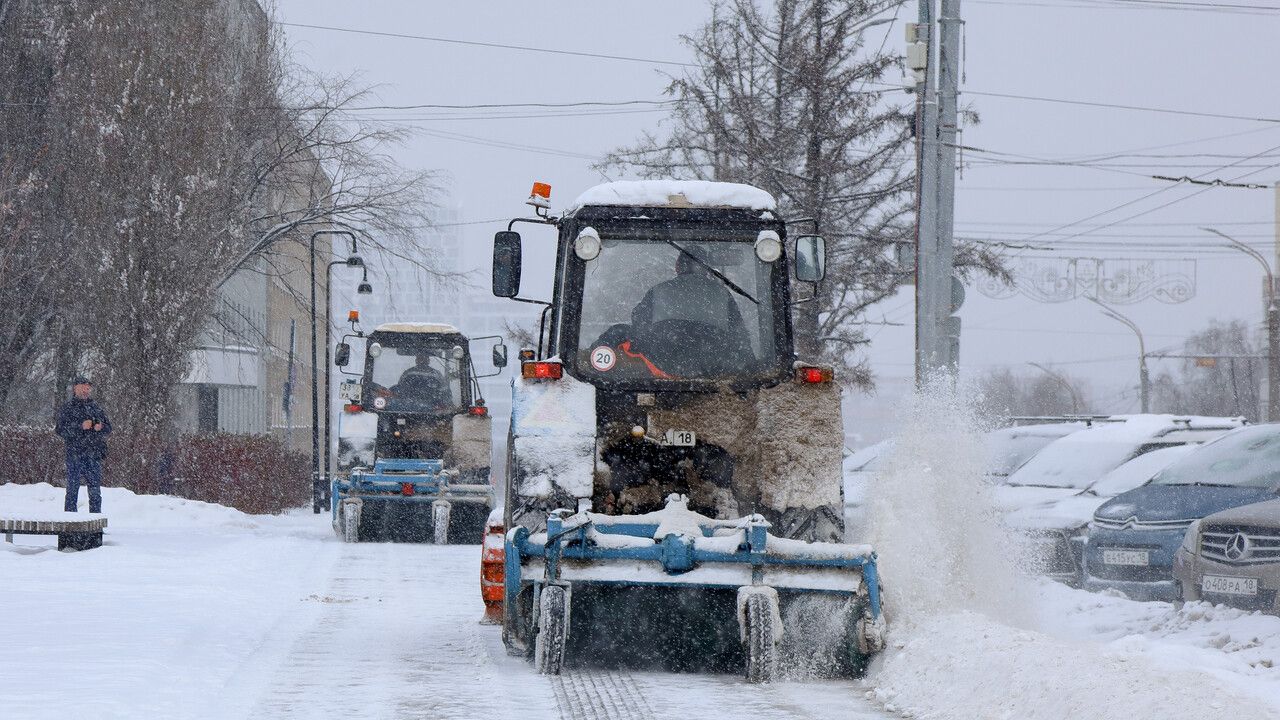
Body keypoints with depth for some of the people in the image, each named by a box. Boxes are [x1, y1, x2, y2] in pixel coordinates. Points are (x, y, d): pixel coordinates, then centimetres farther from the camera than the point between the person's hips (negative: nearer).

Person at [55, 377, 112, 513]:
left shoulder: (95, 408, 16)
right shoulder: (67, 408, 3)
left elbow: (108, 428, 17)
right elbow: (61, 430, -7)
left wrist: (100, 427, -6)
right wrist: (80, 426, -18)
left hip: (94, 455, 4)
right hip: (75, 454, -4)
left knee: (95, 490, 6)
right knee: (73, 488, -5)